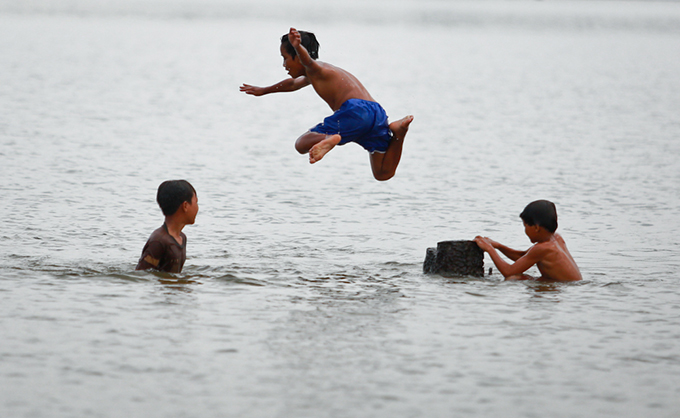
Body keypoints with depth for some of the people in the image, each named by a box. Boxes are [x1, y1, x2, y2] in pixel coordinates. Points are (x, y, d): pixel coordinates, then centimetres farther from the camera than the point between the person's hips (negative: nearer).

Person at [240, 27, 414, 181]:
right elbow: (293, 84, 60)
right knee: (383, 174, 12)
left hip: (354, 110, -8)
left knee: (302, 144, 1)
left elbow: (306, 58, -17)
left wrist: (297, 46, -40)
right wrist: (264, 91, 74)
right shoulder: (317, 75, 39)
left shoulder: (315, 68, 11)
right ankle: (397, 132, -10)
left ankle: (330, 139, -32)